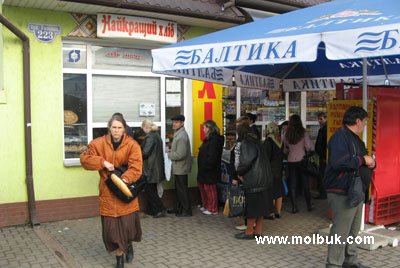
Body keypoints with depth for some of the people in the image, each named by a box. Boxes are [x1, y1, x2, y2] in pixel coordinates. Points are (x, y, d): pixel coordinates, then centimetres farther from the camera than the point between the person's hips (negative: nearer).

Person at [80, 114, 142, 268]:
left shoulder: (132, 145, -9)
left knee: (128, 223, 2)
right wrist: (103, 162, -15)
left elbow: (136, 168, -16)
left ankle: (129, 245, 36)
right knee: (112, 226, 5)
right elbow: (84, 158, -2)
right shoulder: (99, 143, -2)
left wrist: (123, 180, -31)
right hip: (108, 192, 2)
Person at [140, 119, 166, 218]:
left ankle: (160, 210, -1)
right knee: (152, 189, 16)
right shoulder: (157, 135, 11)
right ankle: (151, 210, 24)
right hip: (157, 166, 9)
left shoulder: (150, 137, -16)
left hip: (151, 167, -9)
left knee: (149, 189, -1)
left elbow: (145, 152, -19)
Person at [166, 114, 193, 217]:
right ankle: (178, 208, 31)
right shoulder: (178, 134, 11)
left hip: (181, 167, -10)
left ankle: (187, 211, 11)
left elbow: (180, 154, -27)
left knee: (182, 189, 0)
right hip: (178, 167, 10)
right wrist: (171, 152, 5)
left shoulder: (181, 136, -21)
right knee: (179, 188, 19)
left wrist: (169, 155, -13)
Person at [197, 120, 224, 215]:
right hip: (204, 170, 10)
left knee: (209, 189, 0)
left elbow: (212, 157, -25)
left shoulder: (215, 140, -19)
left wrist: (206, 167, -20)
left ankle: (212, 209, 11)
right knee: (202, 186, 18)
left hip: (210, 170, -10)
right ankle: (205, 205, 32)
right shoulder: (209, 139, 13)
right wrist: (202, 167, 13)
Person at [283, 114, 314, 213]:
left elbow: (285, 149, 5)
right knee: (305, 183, 9)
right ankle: (309, 205, 17)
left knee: (292, 184, 6)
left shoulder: (287, 134, -1)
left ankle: (294, 207, 7)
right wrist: (309, 153, 11)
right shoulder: (304, 133, -8)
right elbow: (309, 147, -10)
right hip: (302, 160, -1)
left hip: (291, 161, 1)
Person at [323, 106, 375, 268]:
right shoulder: (340, 137, -16)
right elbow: (338, 162, -32)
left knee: (353, 230, 19)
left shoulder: (356, 139, 17)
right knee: (341, 231, -7)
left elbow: (359, 162, 23)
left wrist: (370, 163, 0)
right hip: (342, 193, -10)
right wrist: (362, 160, -20)